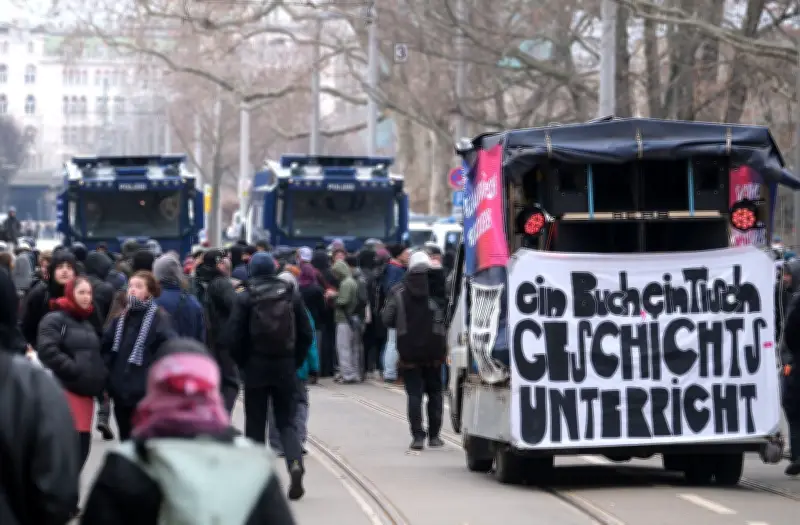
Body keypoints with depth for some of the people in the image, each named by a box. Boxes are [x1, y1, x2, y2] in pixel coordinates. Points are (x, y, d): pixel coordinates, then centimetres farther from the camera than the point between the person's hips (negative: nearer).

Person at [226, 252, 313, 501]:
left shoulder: (245, 298, -8)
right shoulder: (291, 295, 0)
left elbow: (234, 337, -9)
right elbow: (306, 334, 2)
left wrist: (243, 362, 6)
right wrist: (296, 361, 12)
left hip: (256, 368, -2)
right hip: (285, 367, 2)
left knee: (255, 423, 8)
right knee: (286, 421, 8)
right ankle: (295, 463, -16)